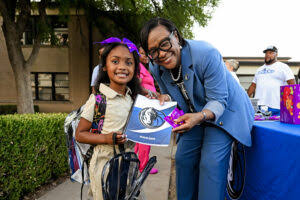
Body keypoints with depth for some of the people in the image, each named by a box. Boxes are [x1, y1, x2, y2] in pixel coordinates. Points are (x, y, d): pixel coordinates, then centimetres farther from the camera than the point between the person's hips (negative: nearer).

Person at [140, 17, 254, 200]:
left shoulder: (206, 54, -30)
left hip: (224, 112, -6)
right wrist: (165, 98, -18)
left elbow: (218, 100, -27)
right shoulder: (156, 68, -10)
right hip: (194, 116, 6)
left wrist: (199, 117, -47)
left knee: (211, 163, -16)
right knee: (183, 159, 6)